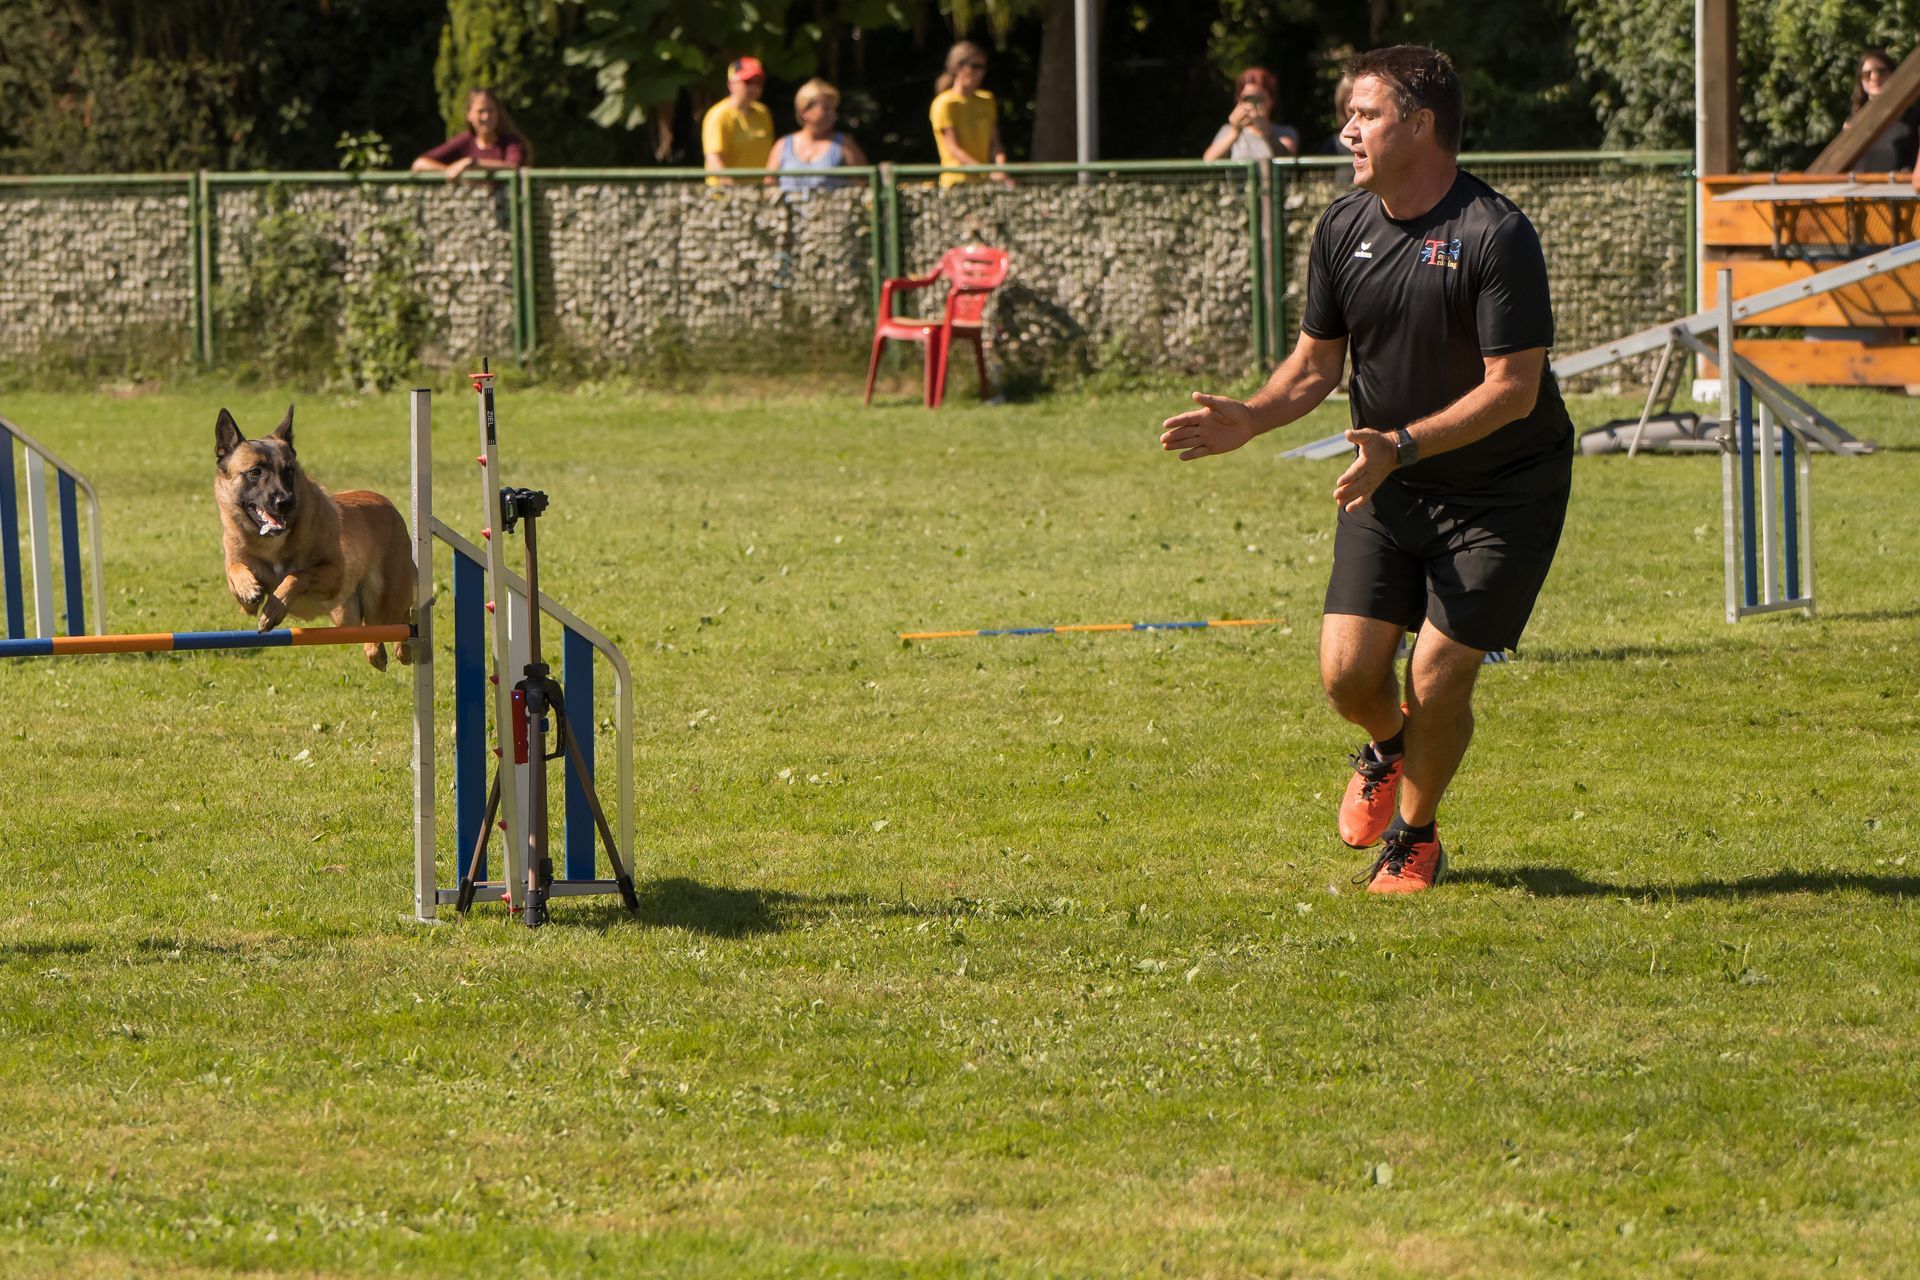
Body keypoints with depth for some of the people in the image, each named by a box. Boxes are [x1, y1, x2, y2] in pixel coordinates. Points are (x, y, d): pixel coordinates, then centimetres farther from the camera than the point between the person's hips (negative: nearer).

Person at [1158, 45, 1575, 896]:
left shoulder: (1496, 236, -21)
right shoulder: (1343, 228, -1)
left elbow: (1514, 386, -23)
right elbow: (1316, 363, 8)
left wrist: (1403, 444, -32)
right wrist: (1248, 420, -11)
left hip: (1503, 492, -5)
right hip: (1389, 485, 5)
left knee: (1438, 680, -10)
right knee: (1346, 670, -5)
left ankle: (1413, 835, 17)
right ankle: (1387, 753, 32)